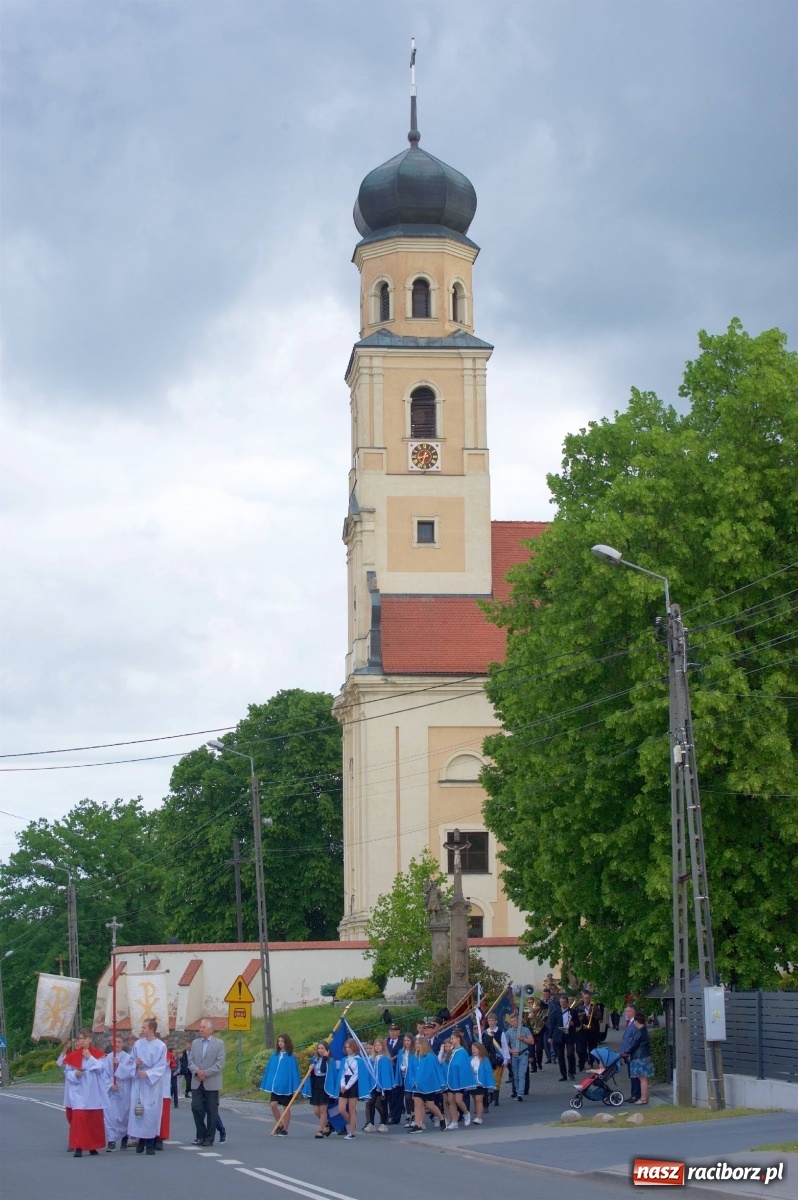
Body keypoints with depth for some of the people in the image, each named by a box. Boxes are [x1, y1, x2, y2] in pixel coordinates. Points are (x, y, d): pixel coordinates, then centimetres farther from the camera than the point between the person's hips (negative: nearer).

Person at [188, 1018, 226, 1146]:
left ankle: (209, 1138, 7)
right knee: (196, 1108, -2)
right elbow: (190, 1061, 7)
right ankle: (200, 1135, 12)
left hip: (211, 1083, -3)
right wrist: (197, 1071, -12)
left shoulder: (219, 1044, 0)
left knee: (211, 1111, 1)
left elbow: (220, 1064, -7)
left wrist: (206, 1073, -15)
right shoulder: (195, 1043, 12)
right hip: (197, 1082, 3)